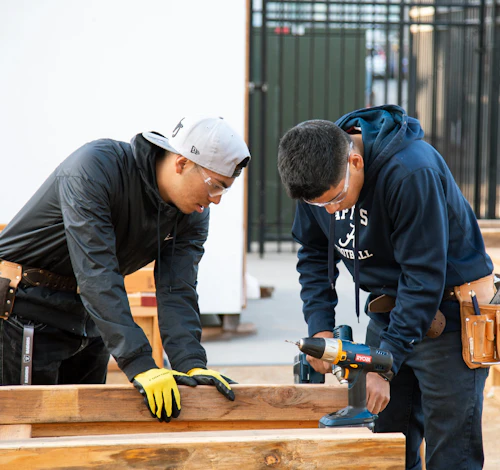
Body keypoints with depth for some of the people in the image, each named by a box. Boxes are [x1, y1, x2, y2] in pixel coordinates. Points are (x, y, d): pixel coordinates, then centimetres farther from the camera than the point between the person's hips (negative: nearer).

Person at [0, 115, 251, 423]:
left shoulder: (193, 216, -5)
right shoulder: (94, 168, -27)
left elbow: (177, 292, -11)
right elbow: (96, 274, -34)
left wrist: (192, 363, -29)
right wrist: (140, 365, -40)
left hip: (87, 320, 7)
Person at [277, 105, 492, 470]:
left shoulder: (412, 172, -29)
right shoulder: (319, 176, -7)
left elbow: (424, 278, -26)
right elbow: (314, 254, 9)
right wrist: (319, 327, -5)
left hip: (448, 312, -7)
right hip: (390, 309, 7)